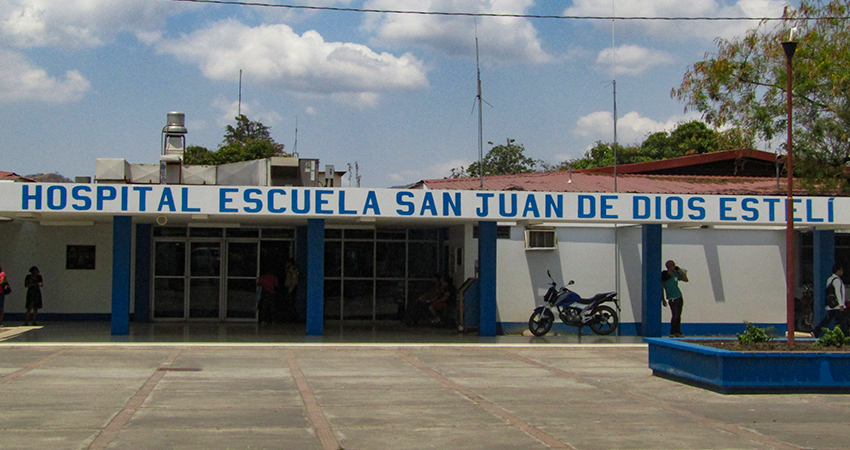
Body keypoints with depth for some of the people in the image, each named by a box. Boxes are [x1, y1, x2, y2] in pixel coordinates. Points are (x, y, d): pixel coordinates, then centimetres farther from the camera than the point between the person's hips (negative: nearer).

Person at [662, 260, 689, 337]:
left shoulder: (675, 274, 4)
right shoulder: (664, 276, -10)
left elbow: (686, 280, 11)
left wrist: (681, 271, -1)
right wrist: (663, 300, -8)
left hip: (679, 297, 5)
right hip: (672, 298, -5)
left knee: (679, 315, 6)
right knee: (675, 315, -13)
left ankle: (678, 332, 13)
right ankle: (672, 333, -2)